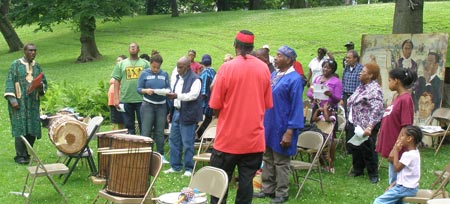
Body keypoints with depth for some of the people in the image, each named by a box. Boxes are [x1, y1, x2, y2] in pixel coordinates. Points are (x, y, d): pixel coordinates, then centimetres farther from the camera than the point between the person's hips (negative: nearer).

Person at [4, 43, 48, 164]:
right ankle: (20, 156, 0)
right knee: (20, 128, -7)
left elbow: (44, 83, 15)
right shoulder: (16, 65, -1)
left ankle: (26, 154, 16)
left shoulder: (37, 66, 12)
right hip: (19, 102, -5)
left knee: (32, 129, 3)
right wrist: (12, 99, -15)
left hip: (33, 102, 5)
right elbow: (9, 82, -6)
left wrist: (40, 86, -9)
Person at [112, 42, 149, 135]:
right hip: (126, 99, 1)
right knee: (129, 126, 8)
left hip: (141, 99, -1)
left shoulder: (145, 63, 8)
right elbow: (116, 81, 7)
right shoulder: (121, 64, 11)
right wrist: (116, 98, -1)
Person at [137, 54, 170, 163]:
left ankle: (161, 155, 16)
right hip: (148, 105, -2)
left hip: (161, 106, 2)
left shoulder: (164, 74, 8)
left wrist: (166, 91, -15)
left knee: (160, 132, 9)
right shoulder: (144, 74, 2)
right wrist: (146, 91, -20)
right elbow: (139, 89, -1)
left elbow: (168, 88, 7)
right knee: (146, 132, -3)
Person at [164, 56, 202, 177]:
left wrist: (177, 95, -31)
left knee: (187, 143, -3)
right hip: (176, 112, 8)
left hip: (188, 115, -8)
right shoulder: (178, 78, 16)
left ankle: (189, 169, 7)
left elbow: (193, 95, -23)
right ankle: (175, 166, 22)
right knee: (173, 140, 12)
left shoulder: (195, 79, -10)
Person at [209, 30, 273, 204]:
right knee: (246, 181, 8)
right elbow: (268, 104, 6)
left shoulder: (227, 68, -10)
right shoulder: (264, 68, 0)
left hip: (228, 137, -2)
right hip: (254, 138, 3)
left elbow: (215, 106, -7)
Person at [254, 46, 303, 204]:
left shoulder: (295, 79, -15)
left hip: (282, 127, -7)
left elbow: (297, 107, -16)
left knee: (281, 162, 3)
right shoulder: (274, 75, 7)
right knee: (267, 159, 14)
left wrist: (289, 132, -19)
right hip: (268, 124, 7)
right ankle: (268, 189, 26)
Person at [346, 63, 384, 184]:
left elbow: (377, 110, -27)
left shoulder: (374, 90, -19)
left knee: (368, 149, 2)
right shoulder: (362, 86, 10)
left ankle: (373, 174, 17)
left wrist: (369, 127, -35)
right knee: (355, 148, 16)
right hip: (354, 124, 8)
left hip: (365, 126, -8)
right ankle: (357, 170, 32)